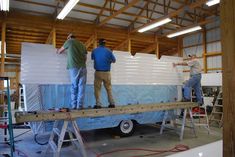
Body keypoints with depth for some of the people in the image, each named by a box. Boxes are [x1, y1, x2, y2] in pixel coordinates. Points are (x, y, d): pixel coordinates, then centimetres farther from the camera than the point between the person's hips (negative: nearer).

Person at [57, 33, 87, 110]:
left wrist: (58, 51, 45)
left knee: (74, 86, 5)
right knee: (81, 86, 2)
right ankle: (80, 105, 0)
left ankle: (74, 105, 5)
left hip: (74, 67, -3)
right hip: (83, 67, 3)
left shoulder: (69, 41, 10)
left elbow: (60, 51, 24)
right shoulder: (82, 44, 19)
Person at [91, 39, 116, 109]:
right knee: (109, 88, 11)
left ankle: (98, 104, 0)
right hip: (107, 72, 1)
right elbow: (114, 60, 9)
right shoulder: (108, 51, 0)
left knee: (97, 88, 5)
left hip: (98, 72, -1)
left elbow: (92, 58, 21)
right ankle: (112, 103, 12)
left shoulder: (94, 50, 1)